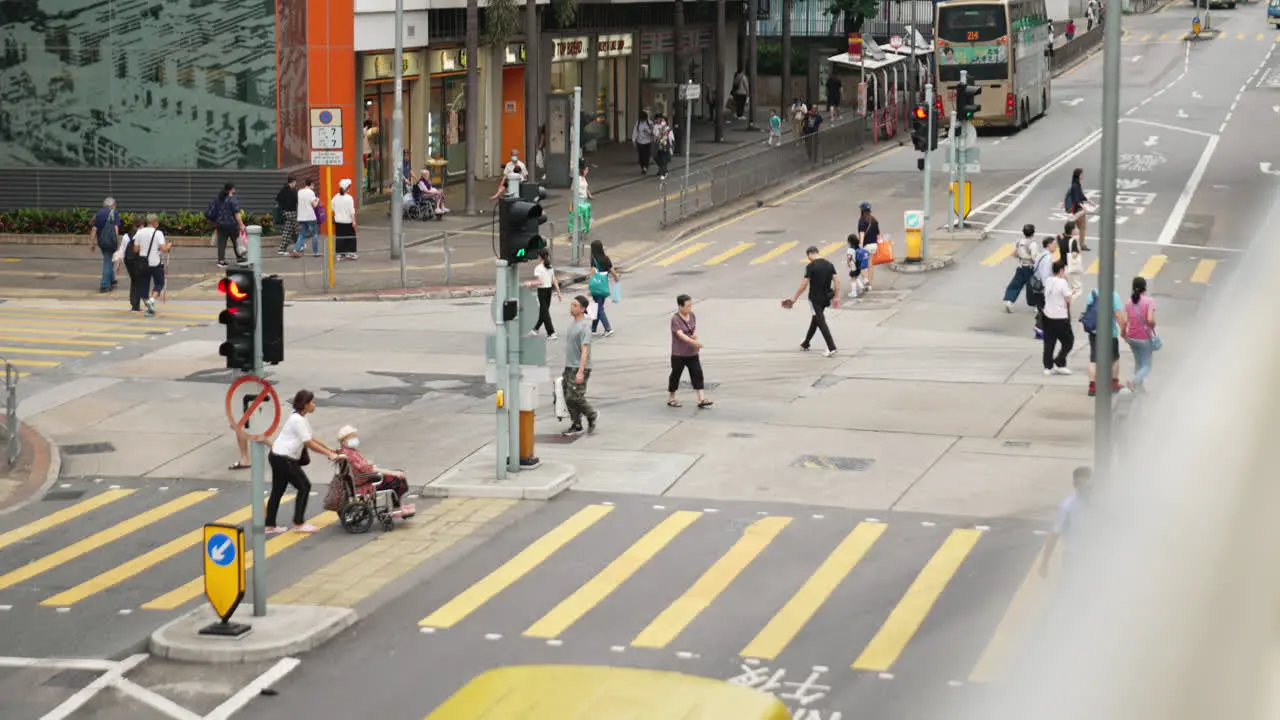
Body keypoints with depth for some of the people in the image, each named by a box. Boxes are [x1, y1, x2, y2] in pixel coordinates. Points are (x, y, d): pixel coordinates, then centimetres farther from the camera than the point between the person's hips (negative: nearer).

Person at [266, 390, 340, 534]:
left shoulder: (301, 418, 13)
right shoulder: (298, 420, -19)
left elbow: (312, 438, 15)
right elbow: (309, 444, -19)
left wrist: (329, 450, 12)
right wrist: (329, 454, -15)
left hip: (278, 457, 10)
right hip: (284, 459, -10)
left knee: (278, 490, 12)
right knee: (304, 486, -1)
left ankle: (270, 525, 16)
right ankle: (298, 523, 4)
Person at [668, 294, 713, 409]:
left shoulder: (692, 316, 3)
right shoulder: (675, 319, -18)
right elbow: (680, 334, -28)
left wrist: (695, 335, -11)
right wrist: (694, 342, -41)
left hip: (692, 353, 6)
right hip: (678, 354, -6)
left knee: (697, 374, -1)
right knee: (676, 375, 7)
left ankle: (701, 399, -1)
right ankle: (671, 399, 24)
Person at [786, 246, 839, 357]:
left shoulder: (811, 266, -15)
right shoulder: (829, 264, 3)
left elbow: (804, 284, -15)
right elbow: (837, 281, 2)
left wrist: (794, 298, -6)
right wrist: (836, 297, 9)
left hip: (815, 298, -7)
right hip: (826, 297, 7)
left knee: (821, 322, -3)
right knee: (815, 319, 21)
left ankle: (831, 348, -11)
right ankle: (806, 344, 36)